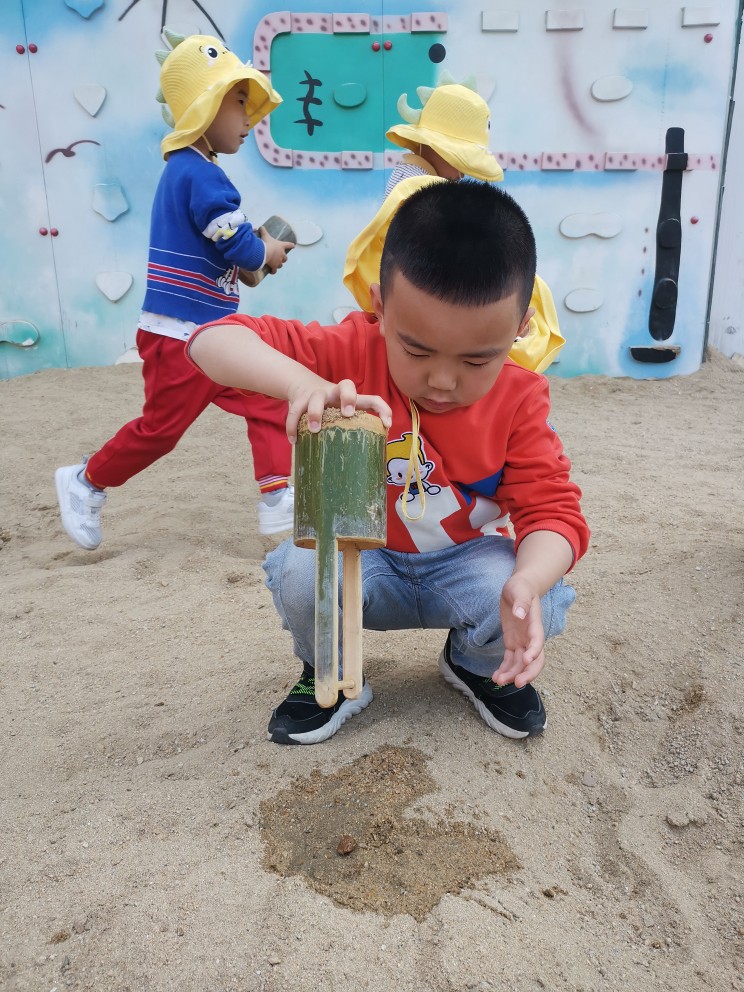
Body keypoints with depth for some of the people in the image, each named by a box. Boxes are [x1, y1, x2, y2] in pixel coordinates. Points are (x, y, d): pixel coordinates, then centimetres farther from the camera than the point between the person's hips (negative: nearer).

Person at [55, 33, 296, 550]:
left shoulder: (185, 170, 16)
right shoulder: (199, 174, -16)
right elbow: (236, 241, -21)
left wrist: (254, 248, 5)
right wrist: (267, 252, -1)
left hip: (214, 333, 10)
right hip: (179, 337, -10)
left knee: (268, 402, 4)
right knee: (161, 428, 1)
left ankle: (279, 499, 4)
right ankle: (86, 483, 22)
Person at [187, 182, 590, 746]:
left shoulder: (519, 399, -15)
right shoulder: (352, 350, -20)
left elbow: (551, 509, -18)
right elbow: (213, 341, -24)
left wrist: (527, 582, -41)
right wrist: (300, 381, -45)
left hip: (465, 560, 1)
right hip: (359, 559, 0)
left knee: (539, 609, -28)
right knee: (300, 572, -33)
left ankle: (478, 666, 11)